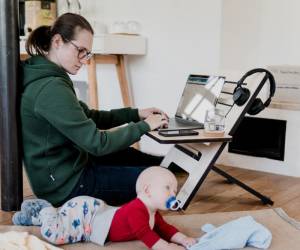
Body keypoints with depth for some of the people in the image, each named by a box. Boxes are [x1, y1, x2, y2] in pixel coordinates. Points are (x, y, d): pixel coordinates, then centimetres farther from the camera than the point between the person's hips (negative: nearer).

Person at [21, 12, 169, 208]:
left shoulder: (47, 77, 5)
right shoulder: (51, 89, -26)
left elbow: (88, 117, 12)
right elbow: (97, 143, -26)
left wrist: (135, 114, 3)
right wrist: (144, 126, -15)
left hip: (64, 166, 10)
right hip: (65, 185, -9)